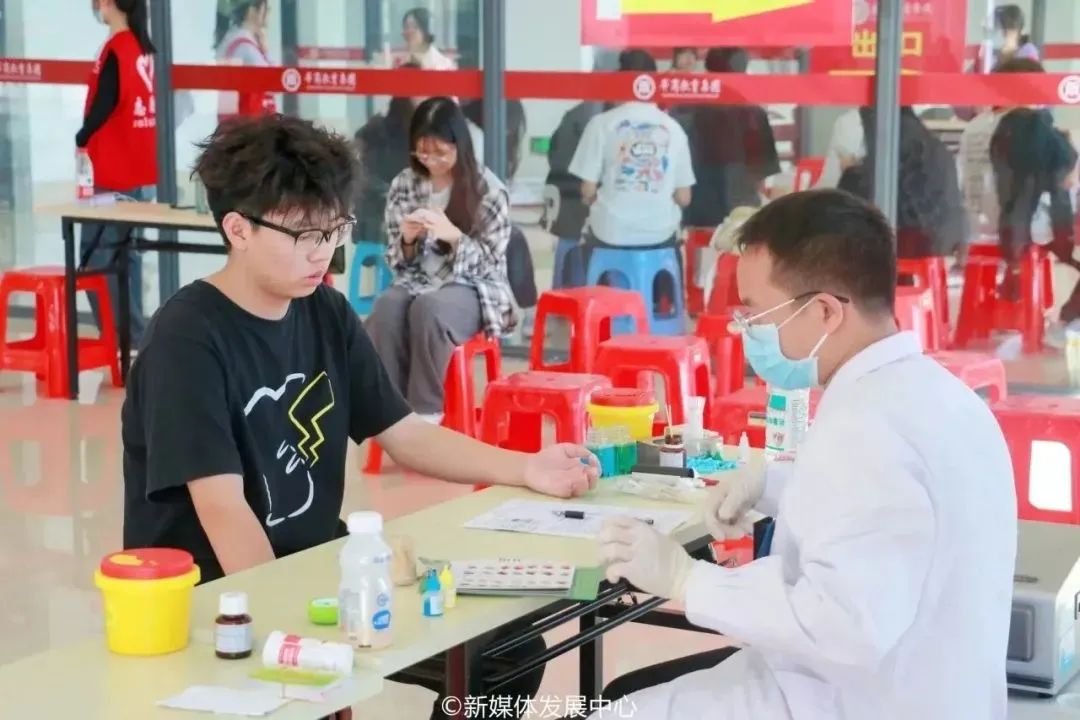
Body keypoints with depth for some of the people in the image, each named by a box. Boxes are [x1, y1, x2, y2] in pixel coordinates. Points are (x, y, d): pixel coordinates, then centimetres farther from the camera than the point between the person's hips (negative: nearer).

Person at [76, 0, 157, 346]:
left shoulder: (115, 50, -14)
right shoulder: (144, 48, 10)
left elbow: (102, 107, -17)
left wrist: (81, 142, -2)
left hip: (114, 176, -8)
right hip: (141, 173, 9)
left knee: (97, 258, -5)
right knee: (126, 254, 15)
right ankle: (132, 334, 19)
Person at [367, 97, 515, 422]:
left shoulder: (488, 189, -5)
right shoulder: (403, 185, 6)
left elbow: (490, 262, -5)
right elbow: (397, 260, 11)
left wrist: (452, 235, -21)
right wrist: (408, 240, -12)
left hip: (471, 289, -3)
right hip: (417, 282, 3)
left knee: (428, 308, -37)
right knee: (386, 308, -33)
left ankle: (427, 410, -26)